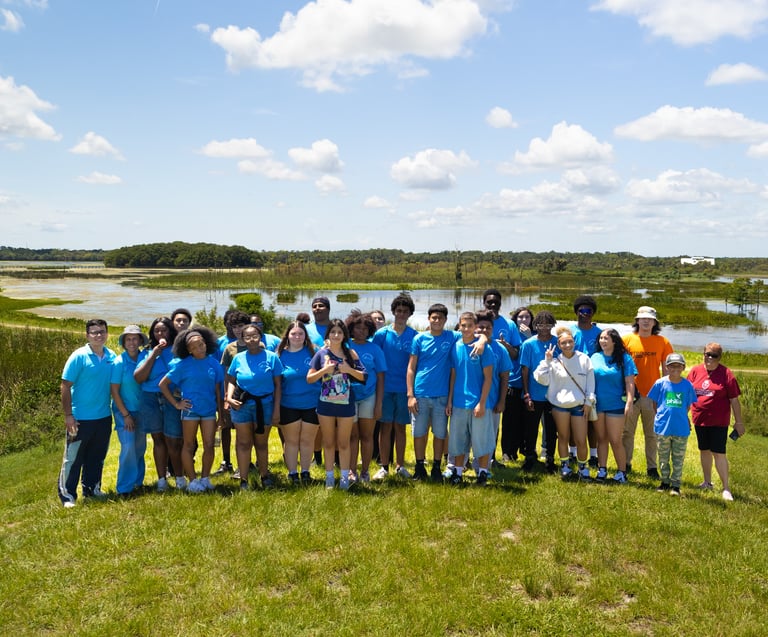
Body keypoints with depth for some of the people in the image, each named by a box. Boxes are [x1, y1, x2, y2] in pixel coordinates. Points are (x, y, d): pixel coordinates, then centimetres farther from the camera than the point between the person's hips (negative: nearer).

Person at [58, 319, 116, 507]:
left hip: (104, 417, 5)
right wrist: (68, 415, -15)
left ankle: (92, 489, 31)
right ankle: (67, 495, 11)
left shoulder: (112, 357, 3)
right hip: (81, 418, -5)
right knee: (73, 458, 2)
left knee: (97, 457, 16)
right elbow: (66, 386, -11)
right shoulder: (79, 356, -11)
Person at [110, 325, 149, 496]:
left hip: (141, 410, 4)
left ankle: (138, 481, 28)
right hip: (124, 411, -4)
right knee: (128, 447, -11)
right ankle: (124, 488, 0)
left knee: (140, 448, 11)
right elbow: (114, 391, -12)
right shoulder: (119, 362, -12)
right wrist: (126, 415, -12)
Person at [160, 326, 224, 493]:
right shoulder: (183, 365, -5)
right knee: (189, 446, 6)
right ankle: (193, 481, 15)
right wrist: (176, 403, -5)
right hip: (190, 409, -2)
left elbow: (218, 390, 8)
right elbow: (163, 384, -2)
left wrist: (221, 413, 8)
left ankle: (205, 479, 17)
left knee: (209, 446, 2)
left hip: (209, 409, 2)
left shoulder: (214, 363, 2)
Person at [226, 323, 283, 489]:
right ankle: (243, 480, 13)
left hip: (265, 405, -1)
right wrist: (229, 397, -12)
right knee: (244, 443, 7)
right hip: (242, 405, 1)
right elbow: (231, 381, 7)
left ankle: (264, 475, 31)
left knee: (261, 443, 14)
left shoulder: (271, 357, -6)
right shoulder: (238, 358, 0)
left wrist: (276, 409, -7)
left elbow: (278, 385, -4)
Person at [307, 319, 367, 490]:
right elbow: (309, 378, -1)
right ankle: (329, 477, 20)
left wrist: (349, 370, -15)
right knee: (328, 443, 11)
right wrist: (325, 370, -15)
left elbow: (363, 377, 1)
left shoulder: (350, 353, 0)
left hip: (345, 404, 0)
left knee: (343, 443, 9)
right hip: (326, 404, 0)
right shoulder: (321, 354, -1)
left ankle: (345, 477, 17)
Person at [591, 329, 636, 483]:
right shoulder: (595, 357, 6)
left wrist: (629, 403, -17)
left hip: (616, 405, -4)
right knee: (601, 438, 12)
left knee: (615, 441, -1)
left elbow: (629, 382, -9)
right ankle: (602, 469, 21)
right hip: (597, 405, 4)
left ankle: (621, 472, 12)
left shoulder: (624, 358, -5)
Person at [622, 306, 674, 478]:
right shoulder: (627, 340, 1)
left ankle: (651, 467, 17)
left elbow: (666, 369, 6)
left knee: (652, 434, 8)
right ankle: (626, 464, 20)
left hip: (653, 396, 0)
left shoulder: (662, 342, 2)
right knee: (627, 431, 8)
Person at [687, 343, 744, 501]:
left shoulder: (726, 374, -8)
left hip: (719, 421, -4)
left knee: (718, 453, -6)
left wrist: (738, 422, -4)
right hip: (699, 419, 4)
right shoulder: (695, 371, 2)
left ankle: (726, 488, 1)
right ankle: (707, 482, 30)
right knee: (704, 450, 15)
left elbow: (734, 400, -5)